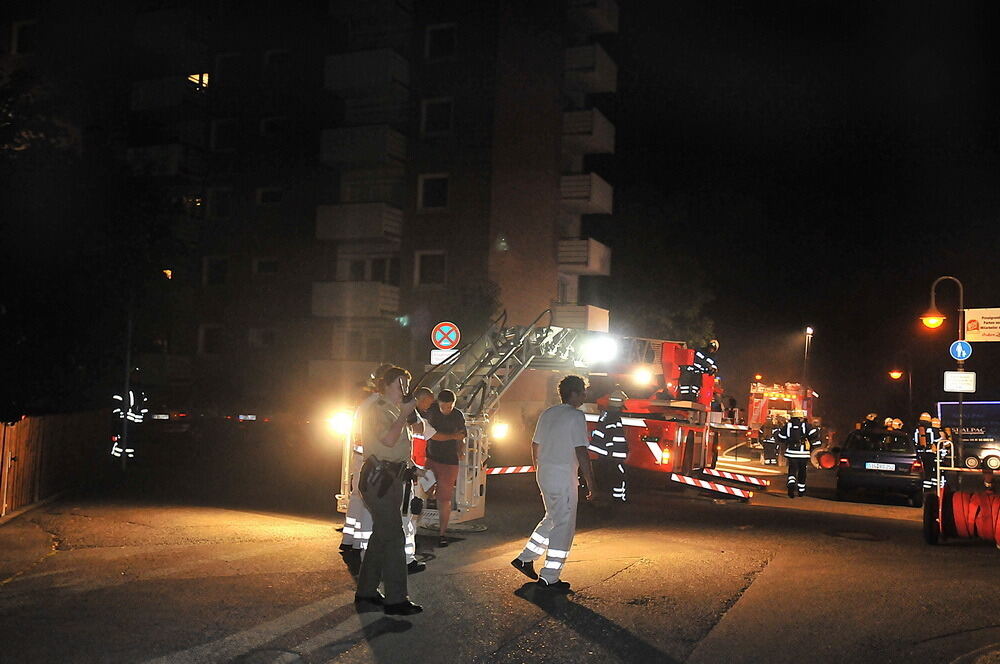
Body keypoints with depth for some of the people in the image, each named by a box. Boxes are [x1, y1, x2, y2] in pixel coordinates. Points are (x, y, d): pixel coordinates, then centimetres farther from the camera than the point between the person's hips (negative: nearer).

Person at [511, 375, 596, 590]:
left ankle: (525, 559, 23)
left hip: (544, 475, 8)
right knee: (563, 526, 1)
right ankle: (549, 578, 5)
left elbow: (535, 446, 17)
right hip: (564, 478, -8)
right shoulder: (576, 416, -12)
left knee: (552, 519, 23)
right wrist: (590, 481, -11)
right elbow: (581, 452, -16)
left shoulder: (547, 414, 12)